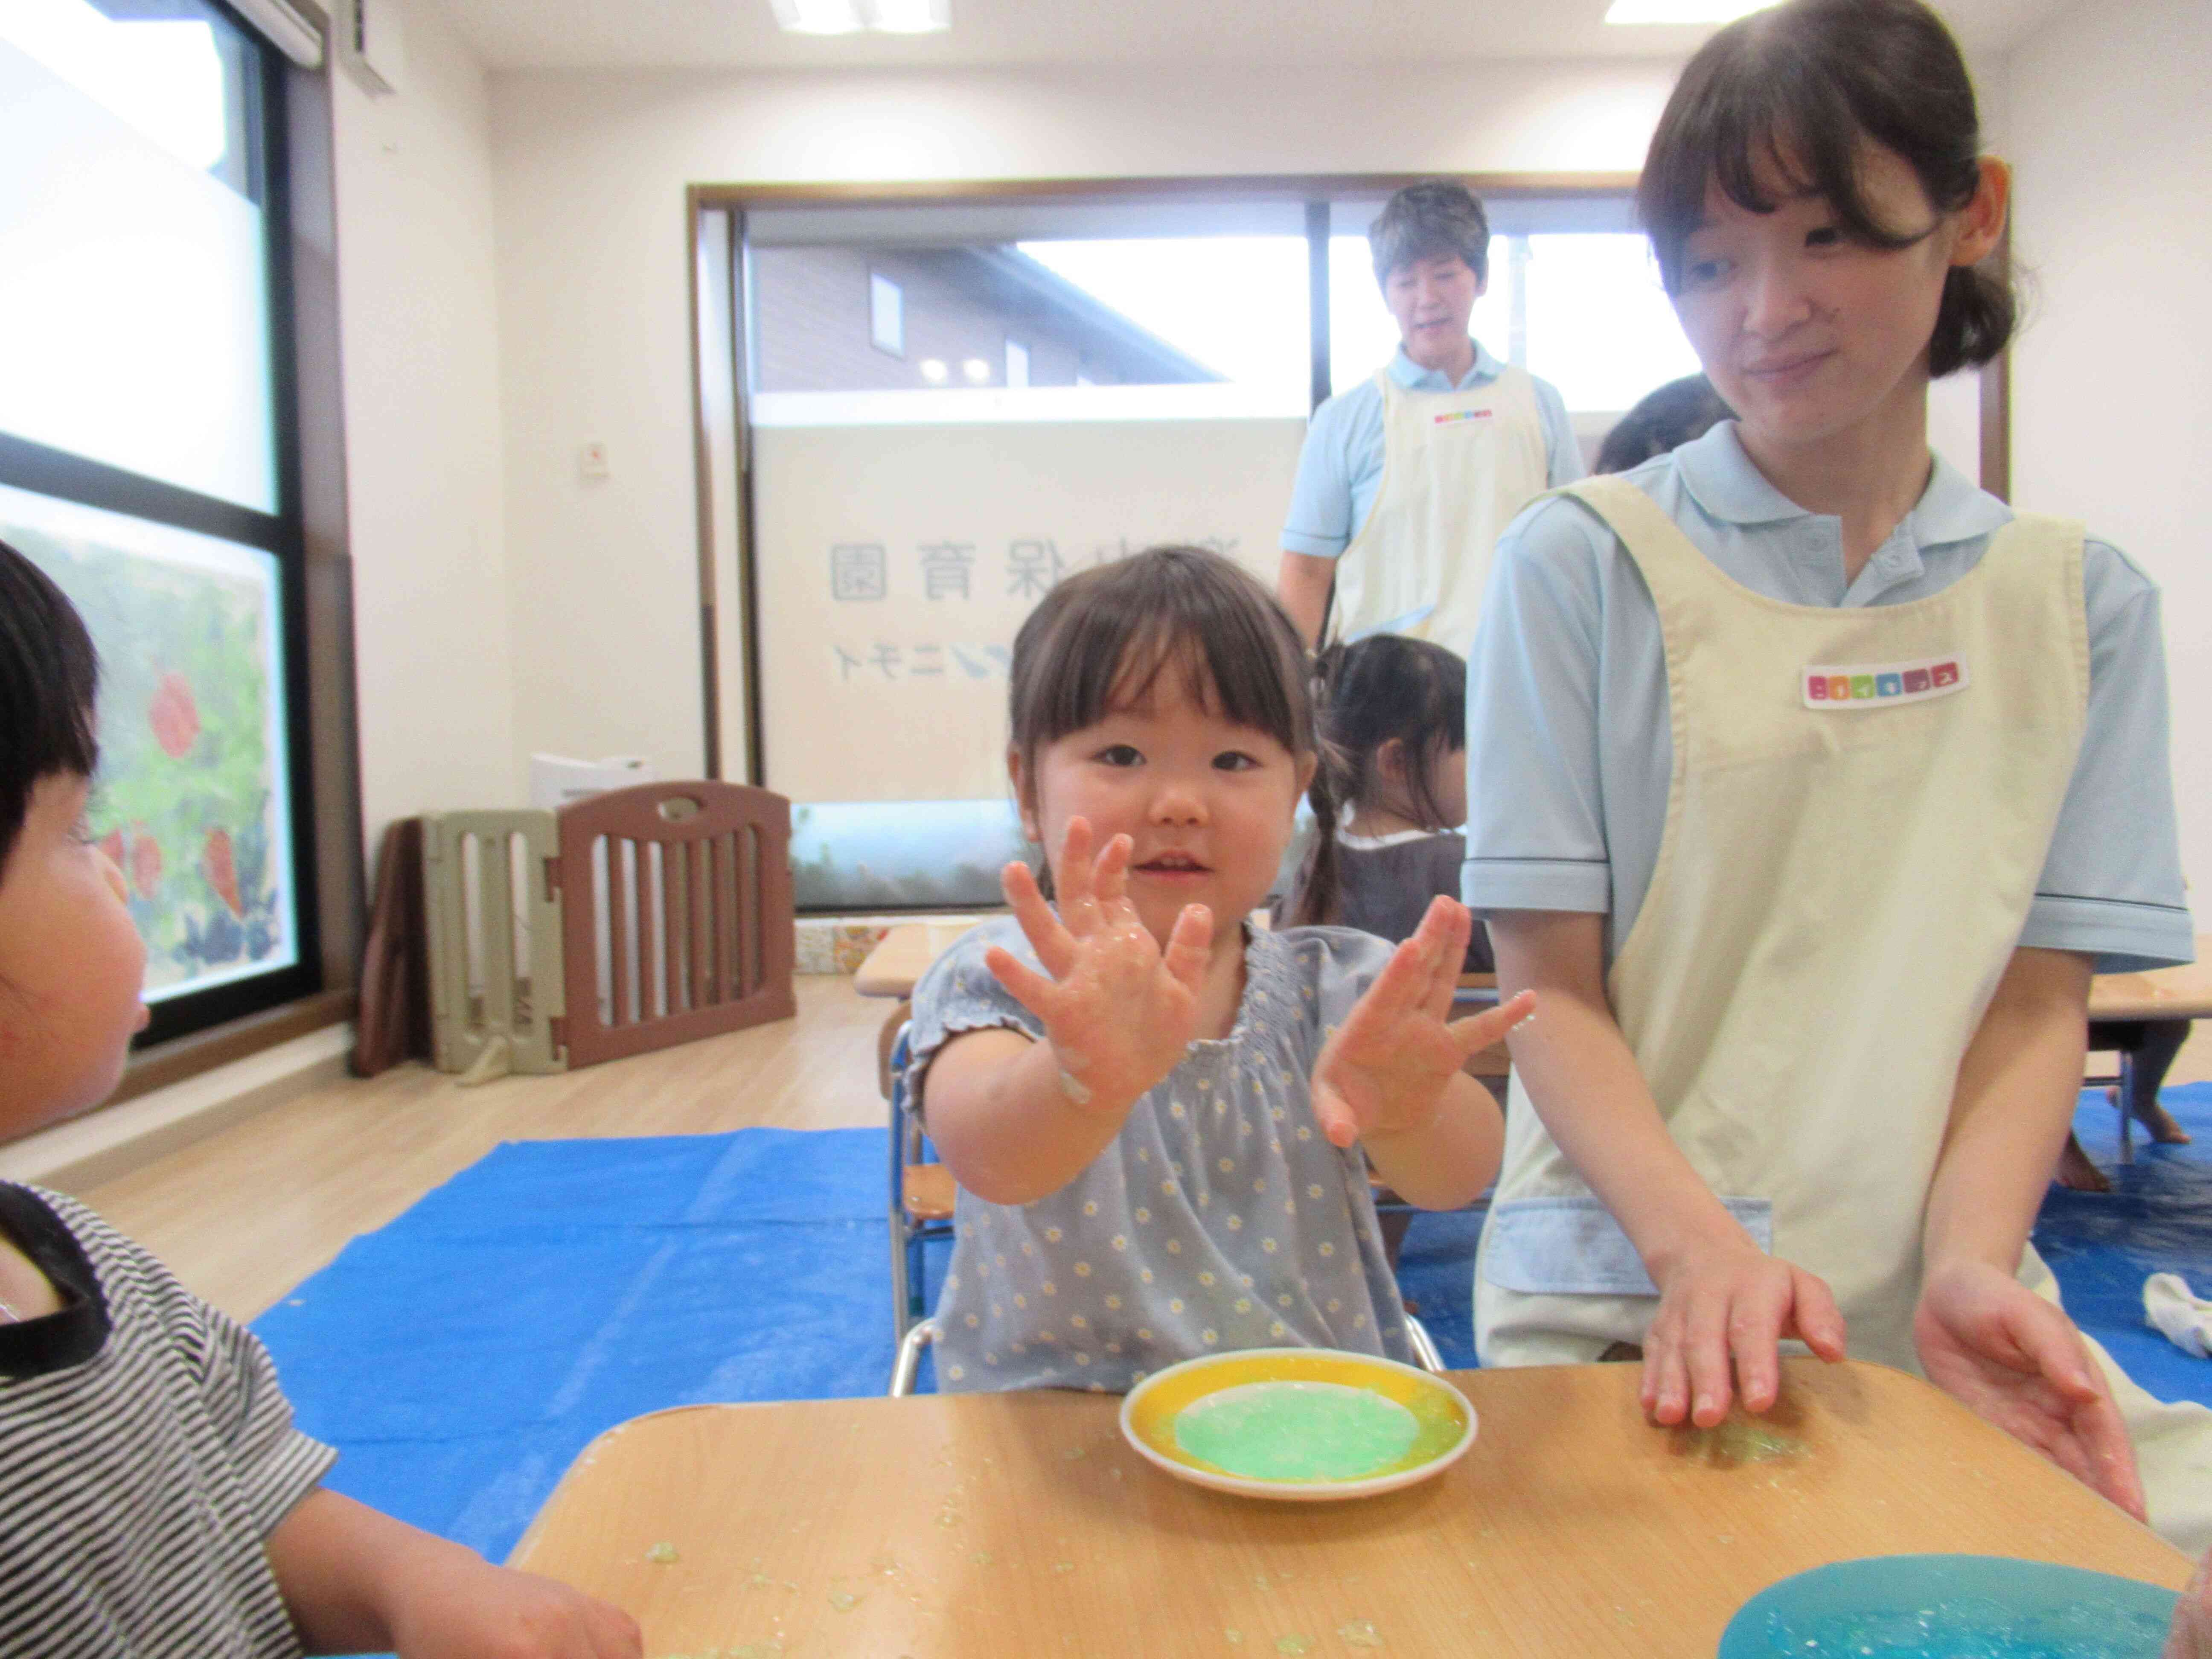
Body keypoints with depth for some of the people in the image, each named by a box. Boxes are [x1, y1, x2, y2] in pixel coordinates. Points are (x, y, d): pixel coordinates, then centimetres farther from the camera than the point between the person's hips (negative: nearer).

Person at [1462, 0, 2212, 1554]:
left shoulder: (2078, 600, 8)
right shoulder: (1584, 564, -2)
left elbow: (2041, 994, 5)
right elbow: (1553, 986, -4)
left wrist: (1967, 1267, -10)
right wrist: (1699, 1247, -17)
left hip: (1939, 1302, 4)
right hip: (1629, 1296, -3)